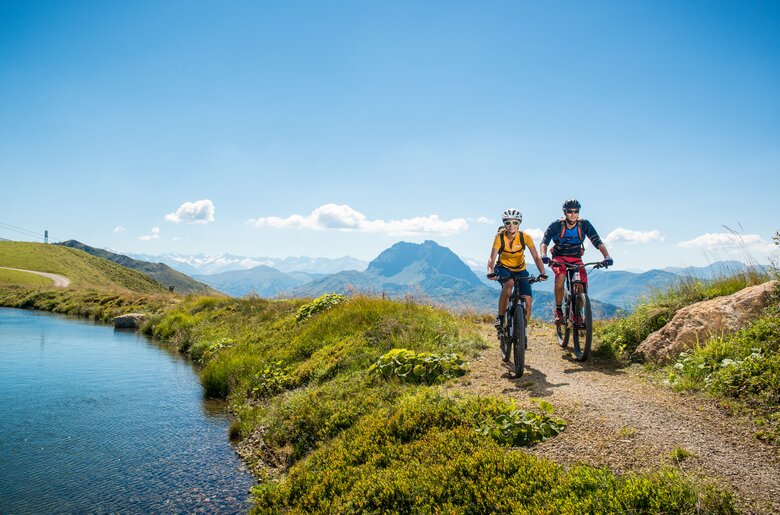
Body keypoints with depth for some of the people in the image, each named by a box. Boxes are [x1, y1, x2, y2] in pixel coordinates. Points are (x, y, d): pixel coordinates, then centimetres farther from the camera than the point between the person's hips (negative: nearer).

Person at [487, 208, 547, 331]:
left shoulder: (525, 237, -17)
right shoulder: (500, 237, -20)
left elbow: (536, 257, -20)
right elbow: (492, 258, -27)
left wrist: (542, 273, -36)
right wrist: (490, 271, -47)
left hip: (520, 270, 2)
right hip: (503, 268, -2)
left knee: (528, 301, -13)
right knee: (509, 283, -37)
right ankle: (500, 317, -23)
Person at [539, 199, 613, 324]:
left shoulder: (584, 224, -13)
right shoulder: (556, 225, -17)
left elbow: (598, 241, -20)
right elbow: (544, 242, -26)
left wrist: (607, 256, -37)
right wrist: (544, 255, -47)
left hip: (576, 258, 2)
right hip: (559, 258, -2)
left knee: (583, 284, -20)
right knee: (560, 277, -33)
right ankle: (558, 310, -17)